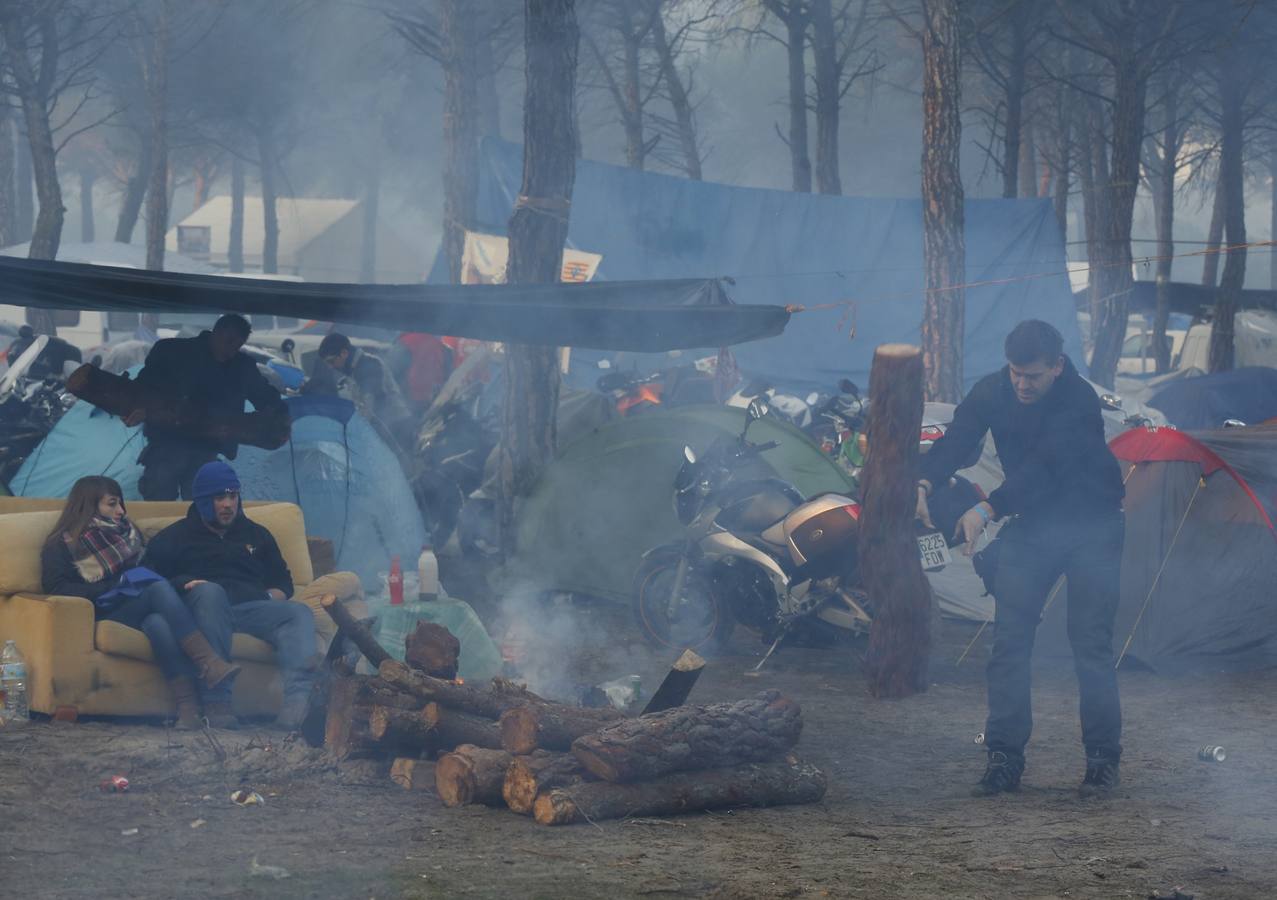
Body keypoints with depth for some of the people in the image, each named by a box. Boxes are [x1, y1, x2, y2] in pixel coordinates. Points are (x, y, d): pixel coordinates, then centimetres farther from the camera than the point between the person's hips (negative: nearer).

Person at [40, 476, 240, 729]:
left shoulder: (126, 532, 28)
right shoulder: (62, 546, 13)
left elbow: (150, 568, 26)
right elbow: (57, 589, -3)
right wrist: (116, 585, -10)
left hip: (140, 608, 4)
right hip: (106, 613, -4)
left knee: (157, 623, -36)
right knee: (159, 589, -33)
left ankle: (188, 705, -55)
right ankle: (210, 663, -49)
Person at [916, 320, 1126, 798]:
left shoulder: (1079, 400, -26)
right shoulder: (993, 391, -10)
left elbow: (1043, 466, -34)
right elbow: (956, 439, -18)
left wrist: (988, 509, -42)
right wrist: (924, 482, -38)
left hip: (1091, 526, -4)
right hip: (1031, 525, 4)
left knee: (1090, 641, -7)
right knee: (1009, 639, -3)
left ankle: (1103, 760, 2)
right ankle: (1004, 758, 1)